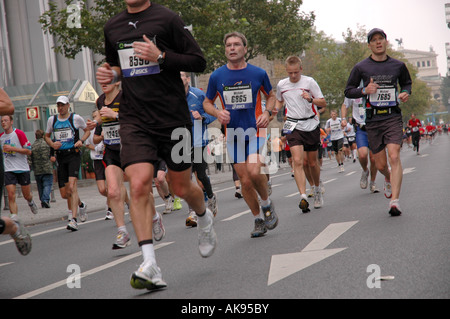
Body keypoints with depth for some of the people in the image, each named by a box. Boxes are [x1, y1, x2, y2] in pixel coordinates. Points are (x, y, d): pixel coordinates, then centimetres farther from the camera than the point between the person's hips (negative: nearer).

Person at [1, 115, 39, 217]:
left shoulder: (19, 133, -9)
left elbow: (29, 151, -13)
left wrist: (12, 148, -20)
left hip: (23, 169, -3)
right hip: (9, 170, 3)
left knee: (27, 195, 10)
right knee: (11, 195, -13)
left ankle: (31, 202, 45)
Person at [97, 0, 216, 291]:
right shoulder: (112, 28, 13)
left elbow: (199, 62, -5)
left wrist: (161, 57, -18)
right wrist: (111, 75, 5)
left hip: (173, 117, -3)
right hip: (134, 120, 3)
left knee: (181, 188, 9)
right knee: (139, 183, -17)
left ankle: (205, 218, 46)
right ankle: (150, 266, -18)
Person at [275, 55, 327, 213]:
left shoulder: (309, 82, -3)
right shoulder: (281, 85, 5)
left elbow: (323, 103, -2)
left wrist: (311, 99, -21)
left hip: (311, 125, -1)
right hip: (293, 126, 1)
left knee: (312, 162, 9)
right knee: (298, 161, -17)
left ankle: (317, 190, 35)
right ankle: (303, 197, -22)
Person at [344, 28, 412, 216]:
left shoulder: (398, 66, 7)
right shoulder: (361, 67, 2)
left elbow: (407, 83, 25)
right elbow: (348, 91, 6)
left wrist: (405, 93, 2)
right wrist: (364, 91, -13)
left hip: (393, 117, -1)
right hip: (373, 120, 1)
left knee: (394, 157, -18)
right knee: (380, 165, 5)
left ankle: (394, 202, -19)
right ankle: (389, 179, 43)